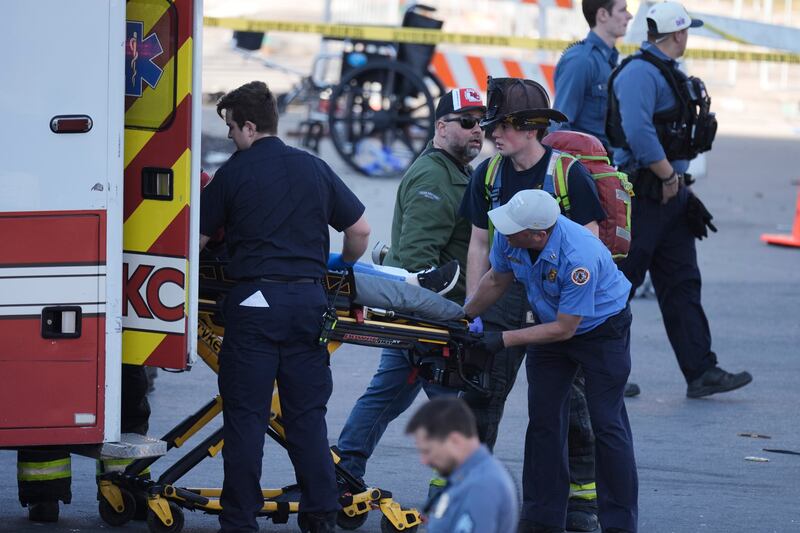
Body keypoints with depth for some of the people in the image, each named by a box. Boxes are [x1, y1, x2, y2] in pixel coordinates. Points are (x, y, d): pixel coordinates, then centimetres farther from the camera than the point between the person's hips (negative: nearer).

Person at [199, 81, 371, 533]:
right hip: (308, 301, 4)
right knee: (307, 414, 9)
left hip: (254, 300, -4)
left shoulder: (233, 174, -1)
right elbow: (360, 230, 11)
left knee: (246, 415, 1)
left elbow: (197, 241, 3)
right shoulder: (315, 169, 9)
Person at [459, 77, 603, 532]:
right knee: (480, 391, -2)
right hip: (505, 295, 4)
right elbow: (480, 244, 9)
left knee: (568, 400, 4)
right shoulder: (488, 175, 4)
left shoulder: (569, 175, -10)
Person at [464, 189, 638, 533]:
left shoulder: (578, 257, -38)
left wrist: (505, 339, -28)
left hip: (601, 327, -6)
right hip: (551, 322, 7)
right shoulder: (508, 235, -20)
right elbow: (497, 280, 3)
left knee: (607, 423, -8)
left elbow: (564, 328, -29)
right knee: (543, 420, 4)